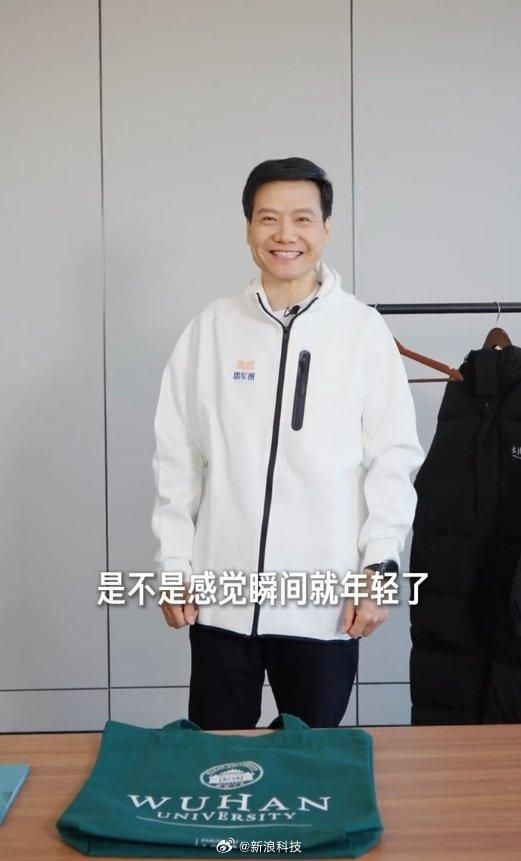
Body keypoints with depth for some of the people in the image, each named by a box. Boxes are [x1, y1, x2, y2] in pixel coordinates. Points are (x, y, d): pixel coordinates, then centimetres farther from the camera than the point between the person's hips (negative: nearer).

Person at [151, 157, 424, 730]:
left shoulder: (363, 328, -1)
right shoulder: (211, 327, 3)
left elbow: (393, 456, -1)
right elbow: (177, 456, 4)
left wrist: (378, 565, -7)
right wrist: (174, 565, 2)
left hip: (324, 599, -1)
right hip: (221, 594, 2)